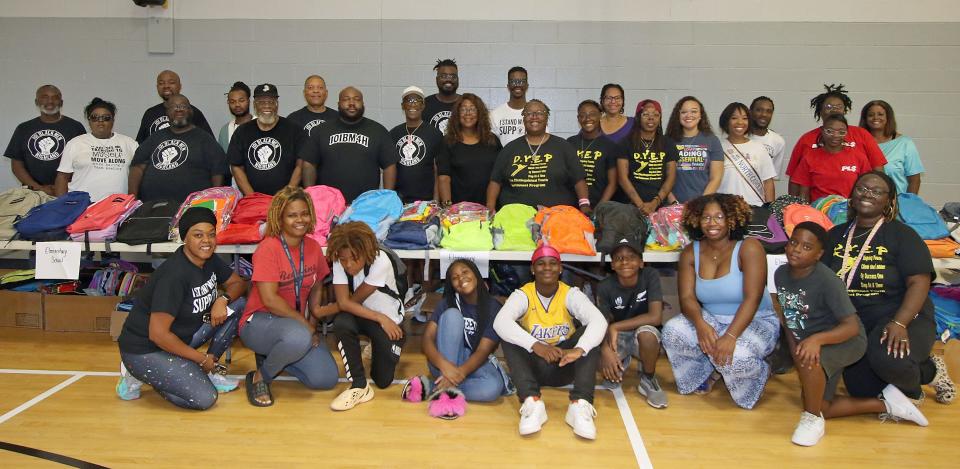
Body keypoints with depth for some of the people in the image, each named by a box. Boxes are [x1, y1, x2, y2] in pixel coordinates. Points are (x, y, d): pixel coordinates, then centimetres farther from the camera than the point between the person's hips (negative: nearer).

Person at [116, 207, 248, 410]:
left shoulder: (209, 260, -4)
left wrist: (223, 300, -16)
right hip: (144, 350, -8)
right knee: (205, 398, -21)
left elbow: (238, 283, 9)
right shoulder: (175, 275, -28)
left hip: (178, 337, 8)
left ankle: (207, 372, 6)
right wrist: (202, 358, -17)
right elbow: (158, 334, -28)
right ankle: (141, 375, 1)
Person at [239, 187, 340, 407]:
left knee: (327, 379, -9)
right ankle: (260, 376, -9)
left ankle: (275, 357, 16)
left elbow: (317, 287, 14)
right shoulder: (268, 248, -17)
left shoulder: (313, 247, 2)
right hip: (259, 322, -6)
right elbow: (269, 299, -22)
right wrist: (305, 324, -16)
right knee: (299, 337, -39)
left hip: (295, 324, 7)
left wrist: (313, 321, 0)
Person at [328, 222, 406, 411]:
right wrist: (380, 318, -28)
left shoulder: (380, 261, -29)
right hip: (360, 316, 3)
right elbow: (343, 303, -25)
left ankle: (378, 352, 29)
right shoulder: (339, 262, -18)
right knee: (341, 322, -33)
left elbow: (353, 300, -21)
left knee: (383, 380, -7)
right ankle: (359, 387, -20)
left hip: (390, 319, -2)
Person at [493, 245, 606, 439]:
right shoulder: (522, 295, -9)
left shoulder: (571, 294, -8)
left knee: (589, 334, -22)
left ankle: (580, 405, -34)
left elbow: (598, 320, -26)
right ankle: (531, 401, -38)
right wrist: (536, 345, -44)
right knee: (509, 335, -24)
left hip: (565, 366, 1)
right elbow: (500, 322, -30)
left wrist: (579, 349, -45)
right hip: (533, 366, 0)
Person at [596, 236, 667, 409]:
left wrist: (615, 327, -28)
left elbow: (655, 317, -27)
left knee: (646, 332, -37)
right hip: (617, 337, 2)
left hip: (644, 335, -2)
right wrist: (606, 349, -37)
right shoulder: (605, 287, -14)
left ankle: (648, 379, -8)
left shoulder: (650, 276, -19)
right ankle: (623, 361, 13)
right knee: (606, 368, -27)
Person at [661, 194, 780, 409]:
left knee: (735, 356, -35)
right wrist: (700, 323, -33)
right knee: (672, 330, -24)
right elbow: (687, 298, -11)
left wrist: (730, 336, -36)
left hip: (755, 322, -4)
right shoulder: (690, 253, -3)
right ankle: (706, 371, 7)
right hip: (711, 320, 4)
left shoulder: (749, 248, -17)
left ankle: (757, 373, 6)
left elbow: (752, 298, -24)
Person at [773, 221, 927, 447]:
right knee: (820, 407, 10)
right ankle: (884, 404, 26)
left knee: (807, 358, -40)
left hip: (845, 340, -7)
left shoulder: (827, 280, -27)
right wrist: (792, 343, -4)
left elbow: (852, 326, -29)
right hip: (809, 341, 8)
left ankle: (813, 419, -16)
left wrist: (816, 339, -45)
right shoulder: (781, 274, -7)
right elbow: (786, 312, 7)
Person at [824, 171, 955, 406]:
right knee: (861, 390, -10)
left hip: (903, 317, -4)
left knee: (889, 360, -36)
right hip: (855, 323, 5)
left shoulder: (902, 235, -4)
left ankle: (930, 370, 2)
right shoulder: (836, 235, 9)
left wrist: (899, 324, -26)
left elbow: (919, 283, -13)